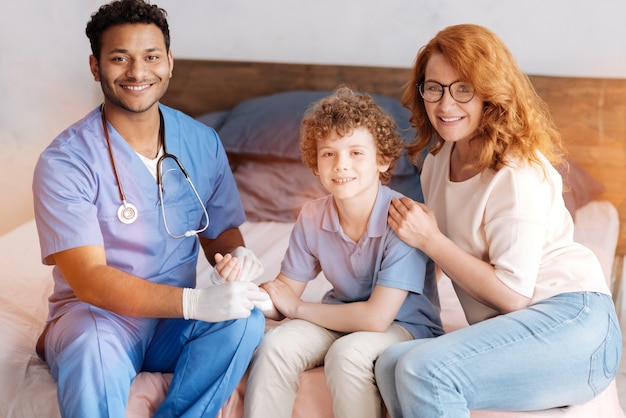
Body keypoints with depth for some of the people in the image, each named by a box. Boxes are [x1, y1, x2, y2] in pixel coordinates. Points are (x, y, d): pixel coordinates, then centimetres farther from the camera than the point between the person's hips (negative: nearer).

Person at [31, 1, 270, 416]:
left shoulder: (203, 143, 1)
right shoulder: (65, 161, -14)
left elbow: (220, 231, 12)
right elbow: (89, 280, -22)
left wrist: (238, 256, -15)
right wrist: (195, 302, -35)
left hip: (174, 324, 4)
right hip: (95, 317, -4)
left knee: (246, 319, -27)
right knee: (94, 345, -38)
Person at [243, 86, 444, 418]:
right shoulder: (312, 218, -7)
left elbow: (376, 318, -27)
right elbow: (284, 294, 0)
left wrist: (296, 307, -14)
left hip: (405, 325, -5)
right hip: (341, 318, 5)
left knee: (347, 352, -33)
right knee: (275, 345, -20)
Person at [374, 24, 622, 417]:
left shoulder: (518, 173, -14)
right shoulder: (439, 158, 12)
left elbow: (512, 295, -16)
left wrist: (430, 239, -14)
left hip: (572, 325, -8)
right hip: (508, 328, 8)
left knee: (423, 369, -27)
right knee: (392, 364, -16)